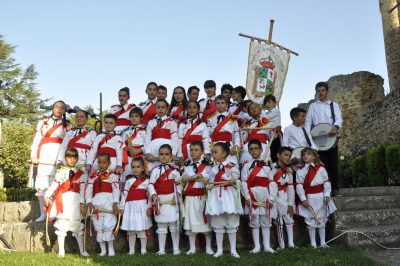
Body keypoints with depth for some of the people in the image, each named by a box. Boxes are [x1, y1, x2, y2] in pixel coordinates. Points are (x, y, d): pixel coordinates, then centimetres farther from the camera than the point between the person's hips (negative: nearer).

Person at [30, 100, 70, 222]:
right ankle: (43, 213, 2)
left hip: (59, 158, -1)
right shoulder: (43, 122, 15)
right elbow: (37, 139, 10)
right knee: (42, 184, -2)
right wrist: (34, 156, 1)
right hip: (44, 156, 1)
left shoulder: (67, 125, 14)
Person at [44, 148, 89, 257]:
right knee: (61, 225, 4)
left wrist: (82, 203, -3)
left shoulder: (81, 174, 9)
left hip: (75, 201, 0)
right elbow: (54, 185, 5)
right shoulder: (61, 172, 8)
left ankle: (82, 250, 13)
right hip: (63, 200, 0)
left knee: (77, 224, 4)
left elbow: (82, 190, 3)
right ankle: (61, 250, 13)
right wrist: (47, 196, -3)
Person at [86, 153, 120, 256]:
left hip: (109, 204, -4)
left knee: (109, 226, -6)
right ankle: (103, 249, 17)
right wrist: (89, 203, -6)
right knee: (98, 227, 7)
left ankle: (111, 249, 7)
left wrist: (115, 203, -12)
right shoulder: (93, 176, 12)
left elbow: (116, 190, -4)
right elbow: (88, 190, 5)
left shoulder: (112, 176, 2)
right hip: (96, 203, 4)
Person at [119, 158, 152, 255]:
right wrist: (122, 207, 6)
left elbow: (150, 195, -1)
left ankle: (143, 249, 8)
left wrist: (149, 207, -7)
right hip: (130, 207, 3)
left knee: (142, 228, -1)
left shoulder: (146, 180, 2)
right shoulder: (129, 181, 10)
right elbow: (124, 194, 8)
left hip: (142, 206, -3)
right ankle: (131, 250, 13)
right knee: (130, 229, 5)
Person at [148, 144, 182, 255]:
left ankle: (176, 249, 11)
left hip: (172, 200, 0)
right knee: (161, 225, 7)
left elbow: (179, 184, 8)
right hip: (160, 200, 0)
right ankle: (161, 249, 13)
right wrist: (154, 195, -15)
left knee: (174, 225, 4)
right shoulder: (155, 170, 3)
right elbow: (151, 184, -3)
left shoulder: (174, 170, 6)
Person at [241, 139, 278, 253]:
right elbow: (244, 183, 0)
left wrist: (271, 198, -9)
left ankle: (267, 245, 13)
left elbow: (272, 183, -1)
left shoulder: (267, 165, 5)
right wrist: (248, 198, -9)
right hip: (253, 197, 0)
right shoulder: (246, 165, 5)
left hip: (265, 197, 0)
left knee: (266, 221, 6)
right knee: (254, 221, 3)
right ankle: (256, 246, 10)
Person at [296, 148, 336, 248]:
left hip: (320, 198, 2)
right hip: (308, 199, -2)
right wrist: (303, 199, -14)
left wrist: (327, 195, -10)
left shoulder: (321, 168, 1)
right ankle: (313, 243, 10)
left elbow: (327, 182, 0)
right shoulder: (300, 171, -3)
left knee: (322, 220, 11)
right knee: (310, 221, 1)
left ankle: (322, 242, 20)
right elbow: (299, 186, -7)